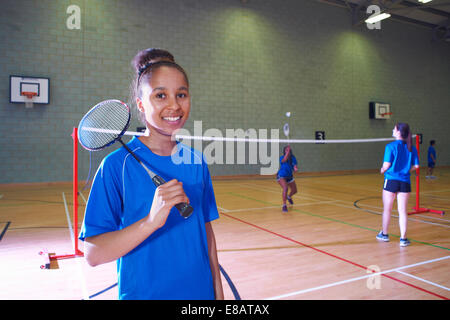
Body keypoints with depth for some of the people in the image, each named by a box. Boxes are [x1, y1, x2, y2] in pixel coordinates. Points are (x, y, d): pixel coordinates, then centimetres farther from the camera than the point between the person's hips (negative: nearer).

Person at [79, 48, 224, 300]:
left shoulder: (197, 162, -3)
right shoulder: (117, 165, -16)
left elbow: (206, 229, 5)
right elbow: (93, 254, -18)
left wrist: (217, 289, 6)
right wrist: (151, 221, -32)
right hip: (141, 293, -3)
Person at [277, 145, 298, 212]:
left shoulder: (293, 158, -9)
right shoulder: (282, 158, -22)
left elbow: (295, 167, -14)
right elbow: (284, 160, -47)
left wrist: (296, 169, -38)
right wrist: (288, 152, -59)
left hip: (289, 176, 6)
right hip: (281, 176, -6)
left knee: (294, 190, 16)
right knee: (285, 188, -31)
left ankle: (289, 197, 52)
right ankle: (284, 205, -19)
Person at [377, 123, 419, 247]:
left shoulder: (391, 146, -10)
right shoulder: (412, 148, 4)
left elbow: (387, 165, -13)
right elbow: (415, 166, 4)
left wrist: (382, 170, 7)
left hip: (391, 180, -3)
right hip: (405, 182, 4)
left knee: (387, 209, 12)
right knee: (402, 211, 7)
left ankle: (384, 234, 26)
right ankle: (403, 239, 6)